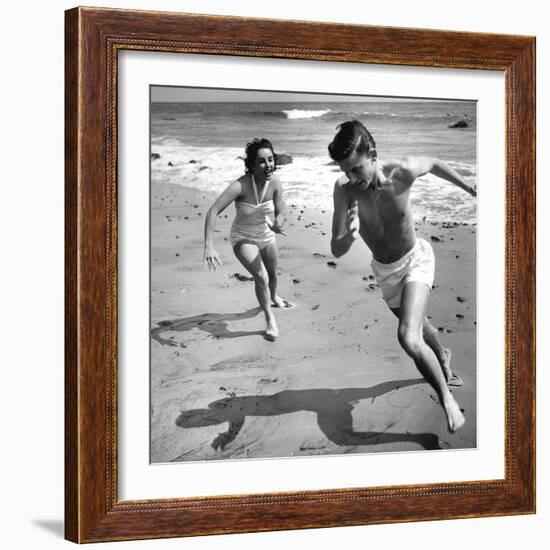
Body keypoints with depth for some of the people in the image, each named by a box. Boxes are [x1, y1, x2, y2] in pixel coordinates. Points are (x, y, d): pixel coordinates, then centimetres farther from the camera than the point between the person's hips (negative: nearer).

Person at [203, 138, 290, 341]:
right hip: (243, 239, -5)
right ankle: (270, 319, -1)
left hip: (266, 236, 5)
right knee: (261, 276, -22)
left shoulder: (275, 182, -21)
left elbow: (280, 213, -10)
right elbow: (213, 211, -38)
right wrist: (209, 247, -46)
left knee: (272, 274, 25)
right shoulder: (241, 186, -34)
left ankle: (273, 297, 59)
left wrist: (277, 224, -35)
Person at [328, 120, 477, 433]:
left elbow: (434, 164, -4)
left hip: (415, 260, -3)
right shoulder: (344, 190, -26)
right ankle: (442, 356, 61)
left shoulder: (402, 173, -29)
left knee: (409, 339, -25)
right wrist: (349, 236, -47)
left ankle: (448, 400, -7)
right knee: (419, 327, 28)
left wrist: (472, 189, 6)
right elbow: (337, 251, -25)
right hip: (384, 270, 3)